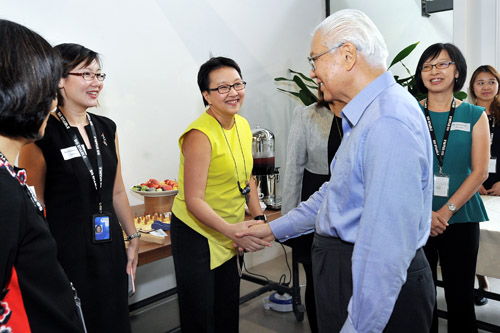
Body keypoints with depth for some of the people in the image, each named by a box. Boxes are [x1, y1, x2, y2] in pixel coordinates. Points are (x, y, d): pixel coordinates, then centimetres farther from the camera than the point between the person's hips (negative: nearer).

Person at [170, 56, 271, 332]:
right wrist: (232, 230, -34)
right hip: (196, 233, -7)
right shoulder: (200, 135, -23)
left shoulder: (242, 125, 2)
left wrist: (259, 220, 2)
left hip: (231, 233, 7)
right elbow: (193, 200, -23)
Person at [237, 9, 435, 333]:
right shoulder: (366, 116, 11)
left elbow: (387, 246, -29)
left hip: (376, 291, -10)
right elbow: (335, 193, 18)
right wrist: (274, 229, 18)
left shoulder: (389, 123, -25)